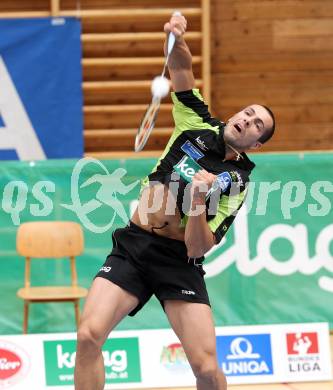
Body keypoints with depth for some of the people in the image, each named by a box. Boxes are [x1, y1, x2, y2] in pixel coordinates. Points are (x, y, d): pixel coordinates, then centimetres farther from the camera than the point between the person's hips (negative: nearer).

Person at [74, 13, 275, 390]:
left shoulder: (236, 182, -2)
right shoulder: (200, 126, 6)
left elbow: (197, 248, -10)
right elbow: (180, 67, 4)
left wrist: (198, 200, -27)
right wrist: (177, 38, -18)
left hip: (178, 261, -2)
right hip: (132, 246, 2)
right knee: (89, 335, -19)